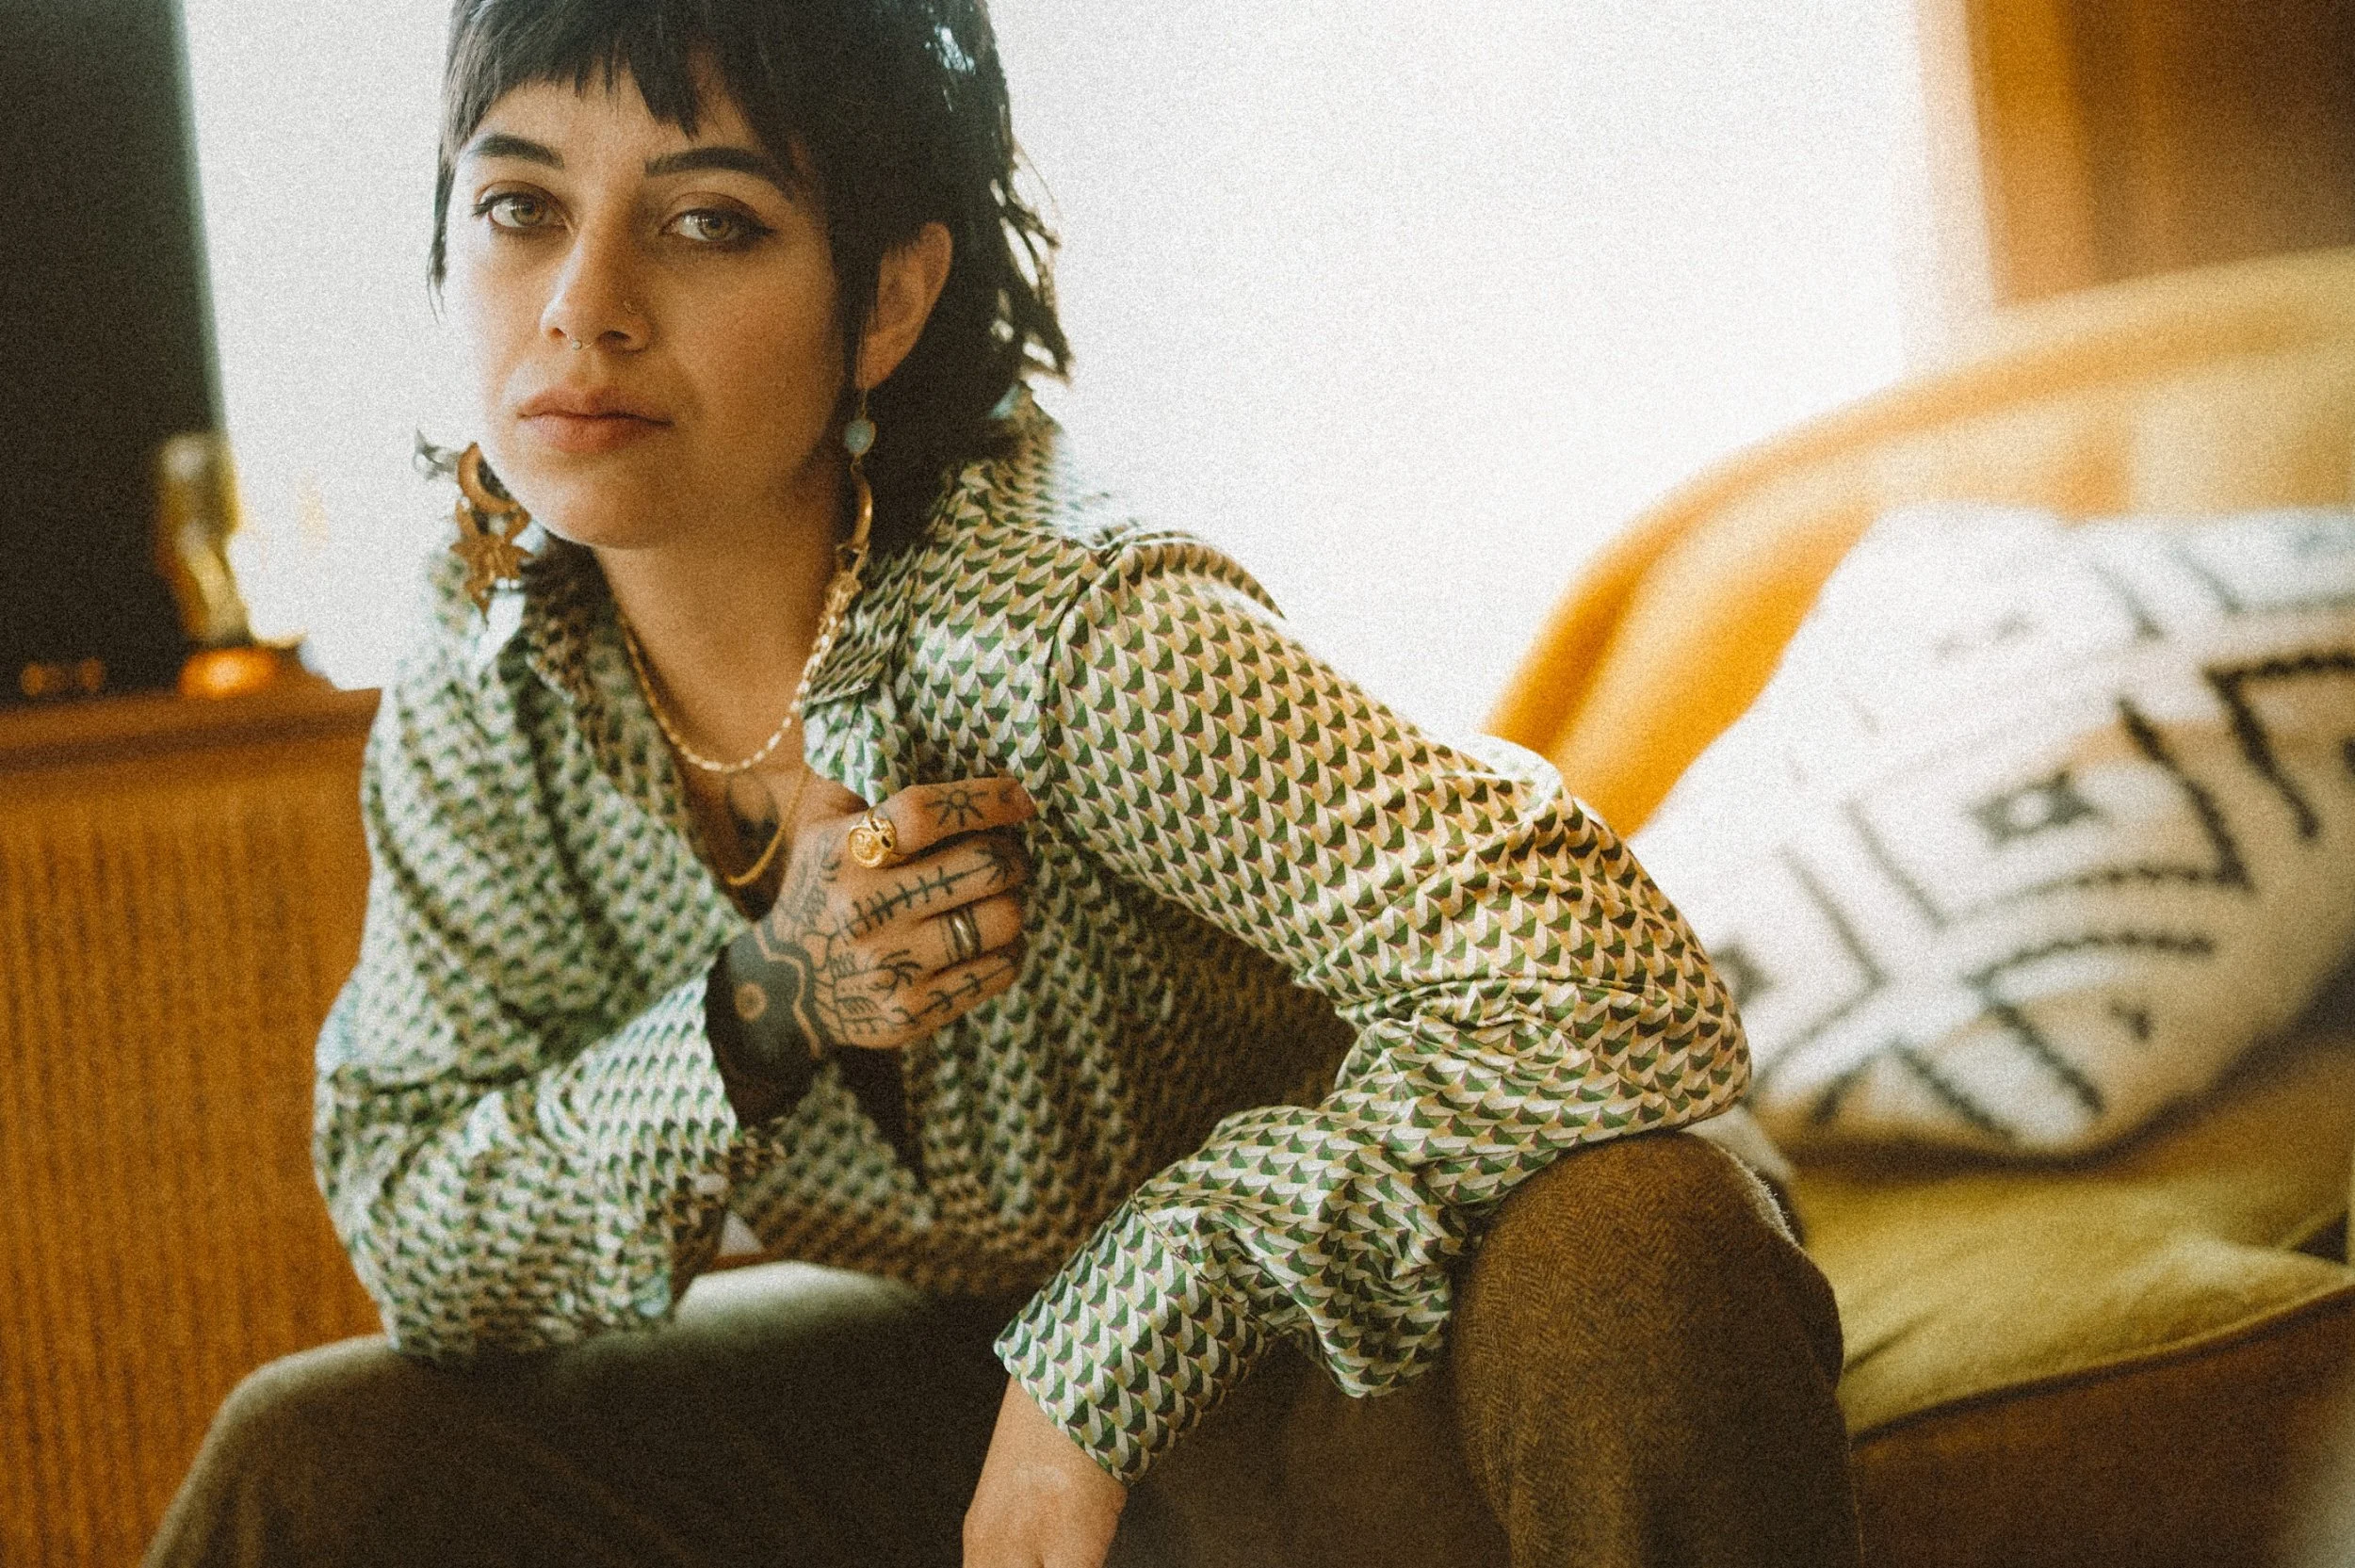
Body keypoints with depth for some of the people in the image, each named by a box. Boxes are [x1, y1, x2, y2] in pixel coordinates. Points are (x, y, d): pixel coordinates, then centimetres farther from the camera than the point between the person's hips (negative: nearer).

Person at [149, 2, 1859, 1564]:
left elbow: (1623, 999, -37)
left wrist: (1108, 1355, -31)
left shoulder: (1076, 644, -30)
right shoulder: (472, 720, -11)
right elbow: (420, 1248, -5)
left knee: (1631, 1249, -36)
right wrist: (760, 1015, -24)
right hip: (951, 1374, 5)